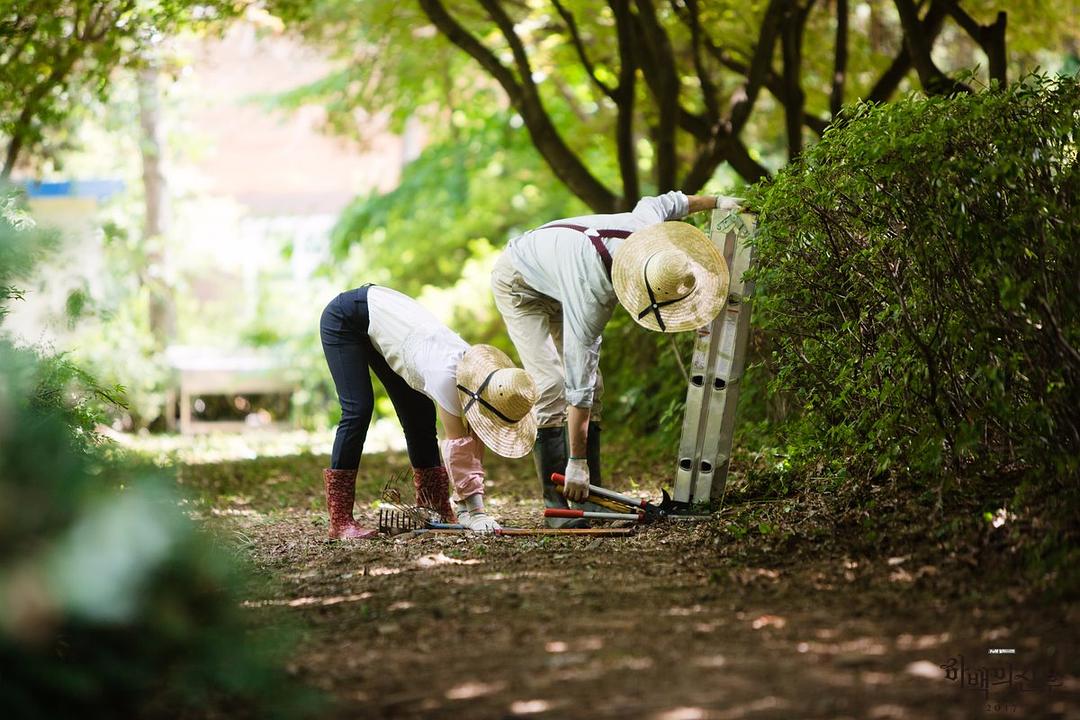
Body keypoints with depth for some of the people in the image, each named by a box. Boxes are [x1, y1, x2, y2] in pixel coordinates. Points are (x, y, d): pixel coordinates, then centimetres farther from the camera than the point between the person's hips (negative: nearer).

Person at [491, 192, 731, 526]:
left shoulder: (649, 226, -28)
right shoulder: (590, 294, -42)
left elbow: (664, 201, 0)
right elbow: (578, 386, -37)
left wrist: (716, 201, 16)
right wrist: (577, 463, -32)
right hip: (519, 284, -7)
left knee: (593, 385, -2)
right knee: (552, 385, -21)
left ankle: (588, 496, -2)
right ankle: (555, 503, -19)